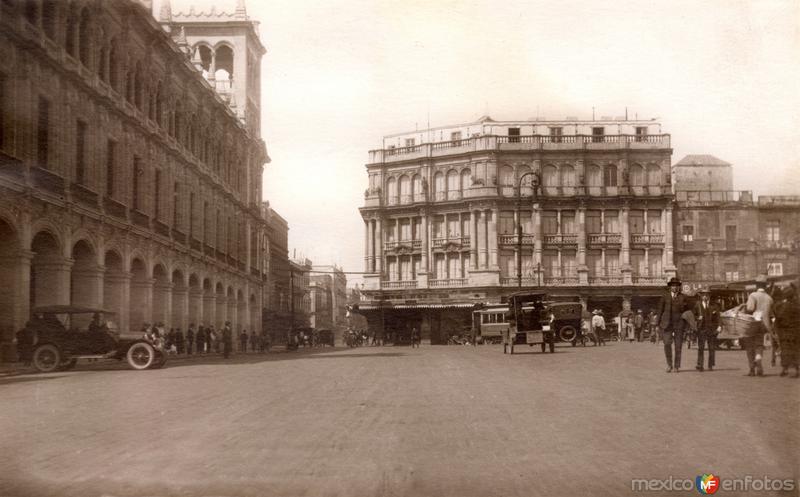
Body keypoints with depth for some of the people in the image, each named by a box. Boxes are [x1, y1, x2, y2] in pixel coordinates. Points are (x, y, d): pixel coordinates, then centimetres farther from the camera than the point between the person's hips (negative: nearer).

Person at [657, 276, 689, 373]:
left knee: (678, 346, 0)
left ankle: (676, 366, 9)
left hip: (679, 324, 0)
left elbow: (687, 311, 12)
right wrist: (659, 323, 7)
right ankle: (669, 364, 5)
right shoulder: (665, 297, 8)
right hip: (667, 323, 0)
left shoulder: (683, 297, 6)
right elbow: (661, 311, 10)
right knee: (667, 344, -11)